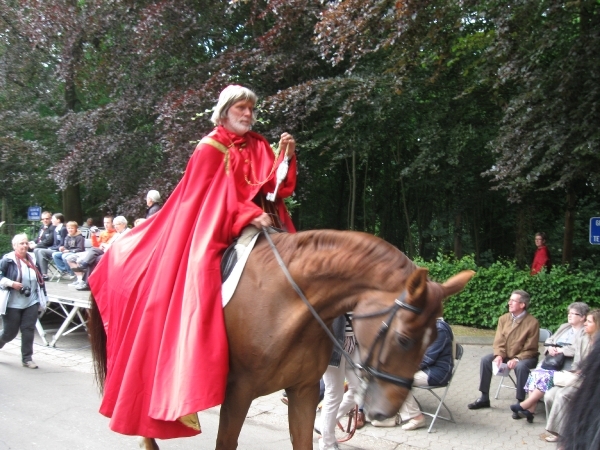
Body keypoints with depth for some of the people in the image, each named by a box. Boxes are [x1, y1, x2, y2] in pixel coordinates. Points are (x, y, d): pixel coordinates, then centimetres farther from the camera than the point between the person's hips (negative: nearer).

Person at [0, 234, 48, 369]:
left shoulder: (32, 259, 7)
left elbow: (38, 279, 17)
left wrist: (42, 297, 16)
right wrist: (11, 283, -25)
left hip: (31, 303, 4)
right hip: (12, 304, -4)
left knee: (29, 330, 1)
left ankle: (27, 359, 9)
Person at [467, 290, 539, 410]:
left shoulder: (532, 322, -16)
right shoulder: (503, 318, -1)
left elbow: (530, 349, -14)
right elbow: (499, 341, -2)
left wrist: (517, 359, -27)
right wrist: (499, 355, -20)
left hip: (525, 357, -5)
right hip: (506, 354, 5)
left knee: (521, 367, -37)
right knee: (485, 360, -15)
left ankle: (520, 402, -21)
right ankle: (484, 398, -6)